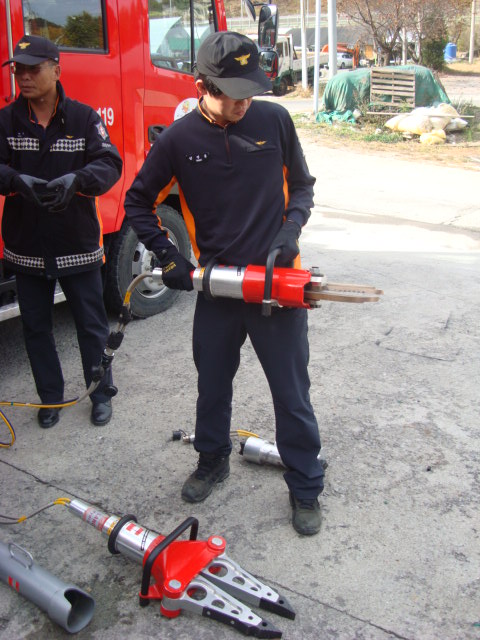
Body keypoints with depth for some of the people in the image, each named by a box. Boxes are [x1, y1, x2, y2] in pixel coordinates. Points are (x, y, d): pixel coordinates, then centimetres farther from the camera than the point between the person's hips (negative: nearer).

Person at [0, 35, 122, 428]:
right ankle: (51, 397, 32)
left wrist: (76, 179, -33)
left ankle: (101, 394, 28)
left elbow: (110, 163, -13)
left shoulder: (84, 117, -4)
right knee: (36, 328, 14)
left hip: (78, 244, -2)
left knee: (92, 325, 9)